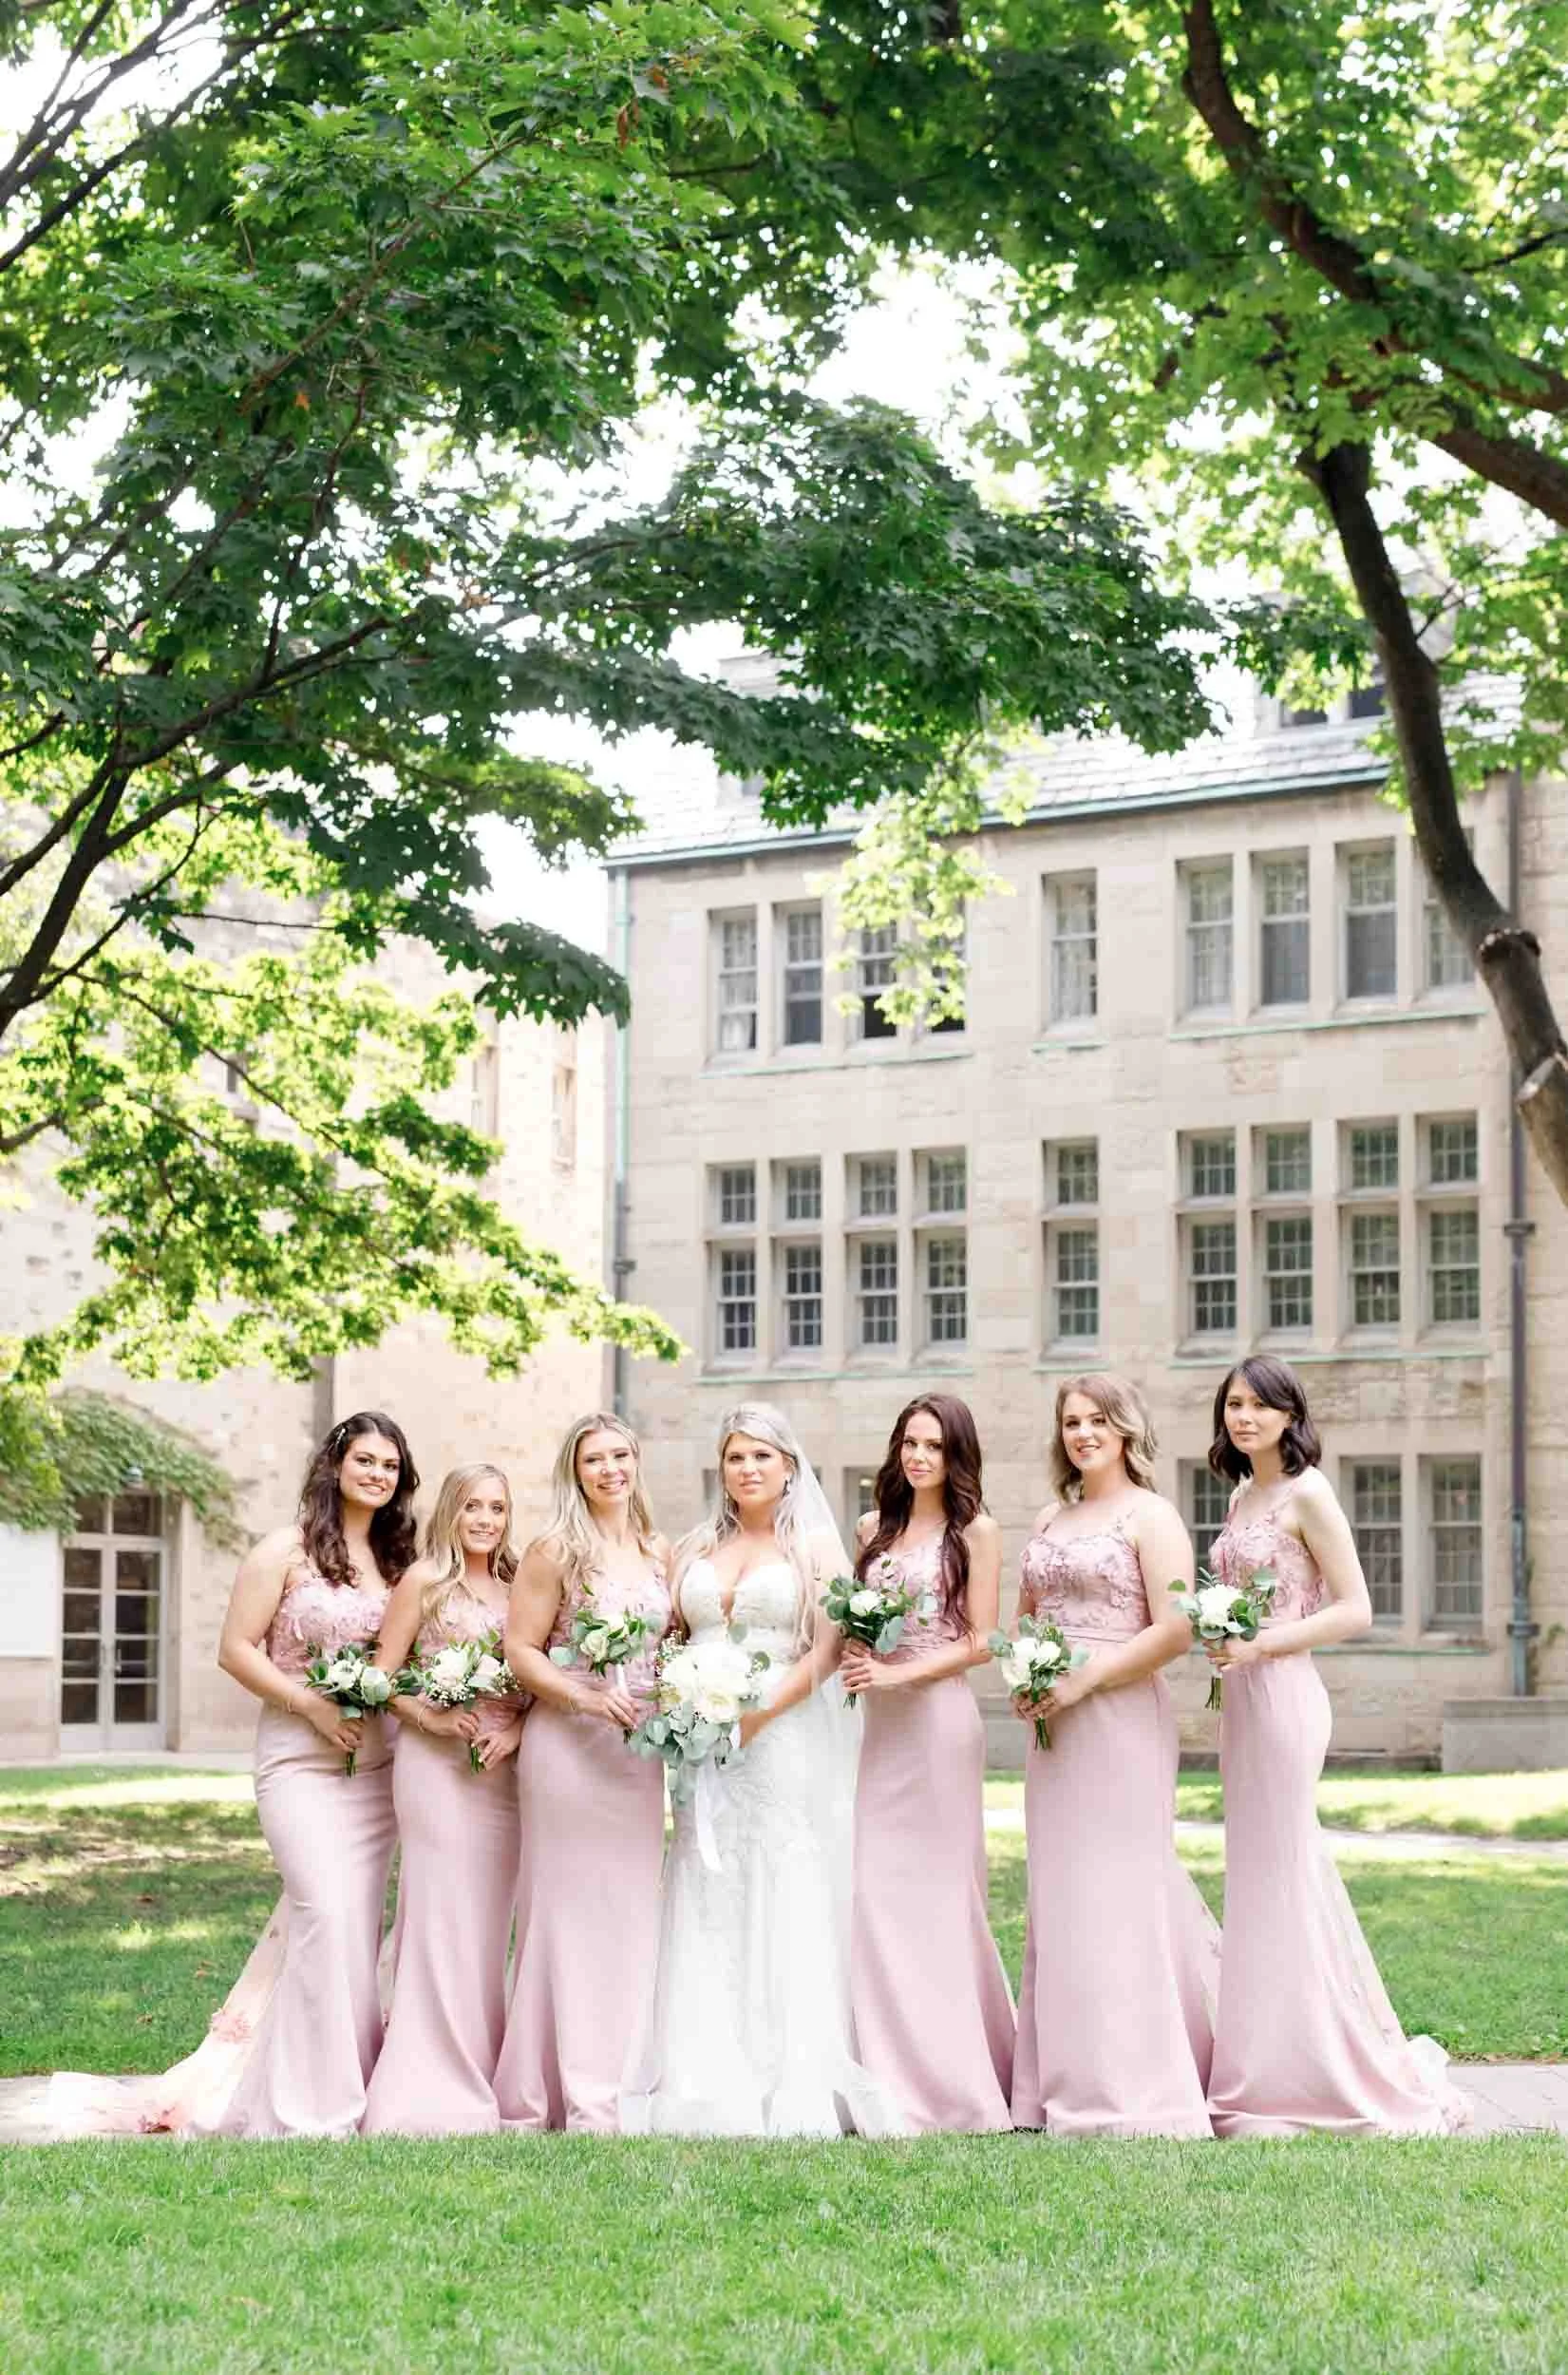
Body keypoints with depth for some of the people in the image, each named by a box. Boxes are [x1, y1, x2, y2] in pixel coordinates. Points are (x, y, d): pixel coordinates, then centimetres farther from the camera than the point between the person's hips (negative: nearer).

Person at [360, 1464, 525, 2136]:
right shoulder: (424, 1582, 0)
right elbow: (381, 1675, -1)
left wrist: (516, 1731, -4)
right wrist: (429, 1717, -15)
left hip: (502, 1769, 5)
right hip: (436, 1763, -5)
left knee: (489, 1922, 6)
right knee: (441, 1916, -7)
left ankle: (478, 2080, 13)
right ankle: (432, 2092, -5)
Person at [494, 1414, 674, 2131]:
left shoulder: (659, 1554, 11)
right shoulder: (555, 1552, -4)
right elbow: (521, 1650, -6)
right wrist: (585, 1698, -18)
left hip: (640, 1748, 6)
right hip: (567, 1744, -5)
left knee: (632, 1908, 8)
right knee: (568, 1908, -3)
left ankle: (621, 2083, 15)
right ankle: (573, 2091, 1)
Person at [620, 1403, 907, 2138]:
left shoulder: (816, 1545, 4)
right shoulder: (696, 1548, 17)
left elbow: (829, 1646, -5)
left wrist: (762, 1711, -15)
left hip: (784, 1739, -4)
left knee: (785, 1904, -6)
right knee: (706, 1909, 0)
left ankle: (791, 2090, -4)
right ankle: (711, 2084, 1)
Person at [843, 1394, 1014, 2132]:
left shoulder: (975, 1531, -1)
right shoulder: (873, 1529, 14)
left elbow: (979, 1642, -5)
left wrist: (898, 1674, -14)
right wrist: (854, 1654, -1)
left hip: (940, 1717, -5)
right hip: (880, 1720, 5)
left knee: (935, 1889, -4)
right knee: (875, 1889, 0)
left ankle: (950, 2076, 4)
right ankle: (896, 2070, 7)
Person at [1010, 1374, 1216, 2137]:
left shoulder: (1150, 1516, -4)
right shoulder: (1050, 1520, 16)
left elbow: (1174, 1630, -13)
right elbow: (1024, 1615, 25)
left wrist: (1084, 1678, -15)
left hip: (1120, 1721, -7)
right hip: (1055, 1728, 7)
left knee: (1114, 1896, -6)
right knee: (1059, 1897, 7)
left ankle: (1127, 2093, -1)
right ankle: (1067, 2086, 12)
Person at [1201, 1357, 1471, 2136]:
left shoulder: (1306, 1494, -9)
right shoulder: (1244, 1495, 15)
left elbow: (1355, 1610, -13)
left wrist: (1258, 1645, -19)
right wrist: (1220, 1641, 5)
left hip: (1282, 1694, -9)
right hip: (1243, 1699, 9)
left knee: (1275, 1879, -5)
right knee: (1272, 1876, 11)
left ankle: (1280, 2087, 0)